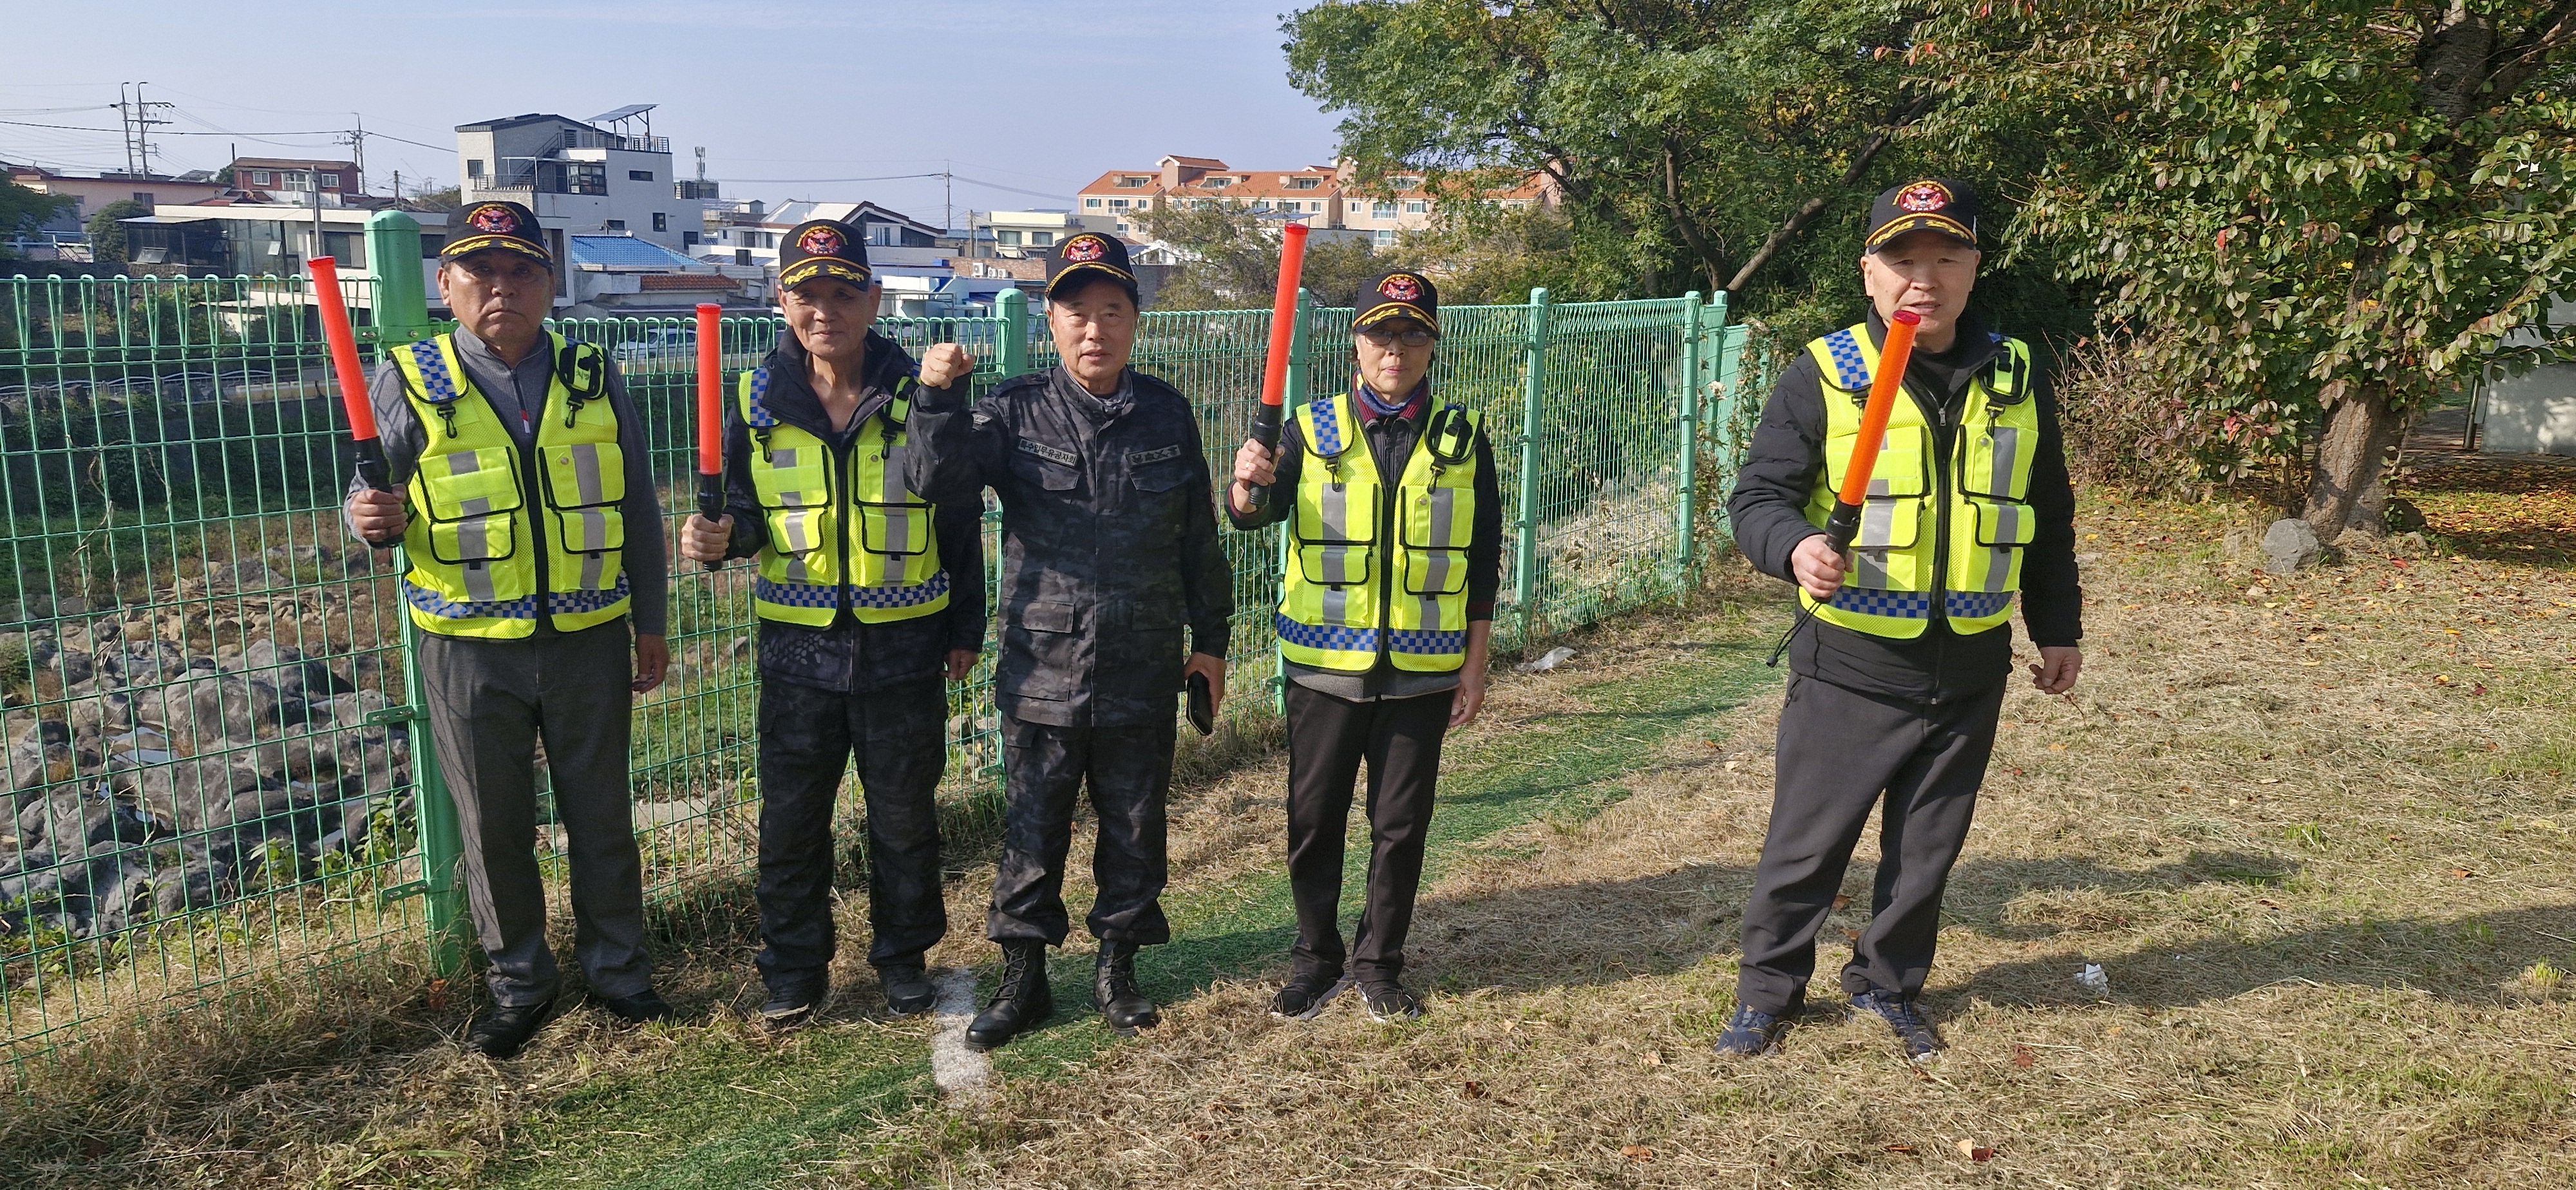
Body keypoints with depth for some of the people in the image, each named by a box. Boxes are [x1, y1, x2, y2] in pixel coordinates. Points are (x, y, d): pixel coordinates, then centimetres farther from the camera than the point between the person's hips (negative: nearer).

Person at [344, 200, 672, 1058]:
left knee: (601, 817, 12)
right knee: (494, 828, 11)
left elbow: (638, 510, 7)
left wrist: (651, 625, 7)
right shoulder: (409, 382, -3)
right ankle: (519, 985, 29)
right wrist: (373, 518, -23)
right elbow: (373, 491, 3)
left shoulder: (593, 378, 2)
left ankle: (616, 967, 30)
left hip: (588, 641, 1)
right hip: (469, 650, -1)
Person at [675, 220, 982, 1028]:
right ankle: (794, 972, 25)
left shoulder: (920, 394, -4)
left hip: (903, 649, -1)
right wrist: (721, 536, -17)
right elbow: (748, 511, 6)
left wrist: (965, 629, 4)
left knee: (905, 817, 11)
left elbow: (960, 521, 2)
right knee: (790, 820, 9)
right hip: (799, 650, 1)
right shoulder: (759, 400, -1)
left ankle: (903, 958, 30)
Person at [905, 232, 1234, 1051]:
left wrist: (1209, 637, 11)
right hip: (1042, 669, -1)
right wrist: (934, 399, -28)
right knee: (1033, 830, 9)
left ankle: (1117, 967, 30)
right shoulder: (1017, 413, -2)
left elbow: (1198, 537, 9)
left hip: (1142, 674, 1)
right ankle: (1023, 978, 25)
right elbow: (939, 481, -14)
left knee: (1134, 828, 12)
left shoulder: (1167, 415, 3)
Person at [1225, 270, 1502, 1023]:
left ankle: (1380, 967, 26)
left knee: (1401, 825, 9)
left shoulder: (1461, 438, 3)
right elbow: (1258, 512, -12)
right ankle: (1316, 962, 26)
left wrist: (1475, 665, 2)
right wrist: (1247, 486, -36)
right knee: (1314, 820, 8)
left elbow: (1483, 561, 5)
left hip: (1422, 672, 0)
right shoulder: (1314, 429, 1)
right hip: (1326, 666, 0)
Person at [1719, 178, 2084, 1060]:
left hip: (1970, 673, 4)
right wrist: (1796, 547, -31)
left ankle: (1887, 984, 36)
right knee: (1807, 844, 6)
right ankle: (1767, 990, 25)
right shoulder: (1823, 376, -8)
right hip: (1850, 669, -4)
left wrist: (2059, 630, 16)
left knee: (1927, 850, 16)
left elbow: (2048, 521, 15)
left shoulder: (2016, 380, 5)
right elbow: (1757, 494, -10)